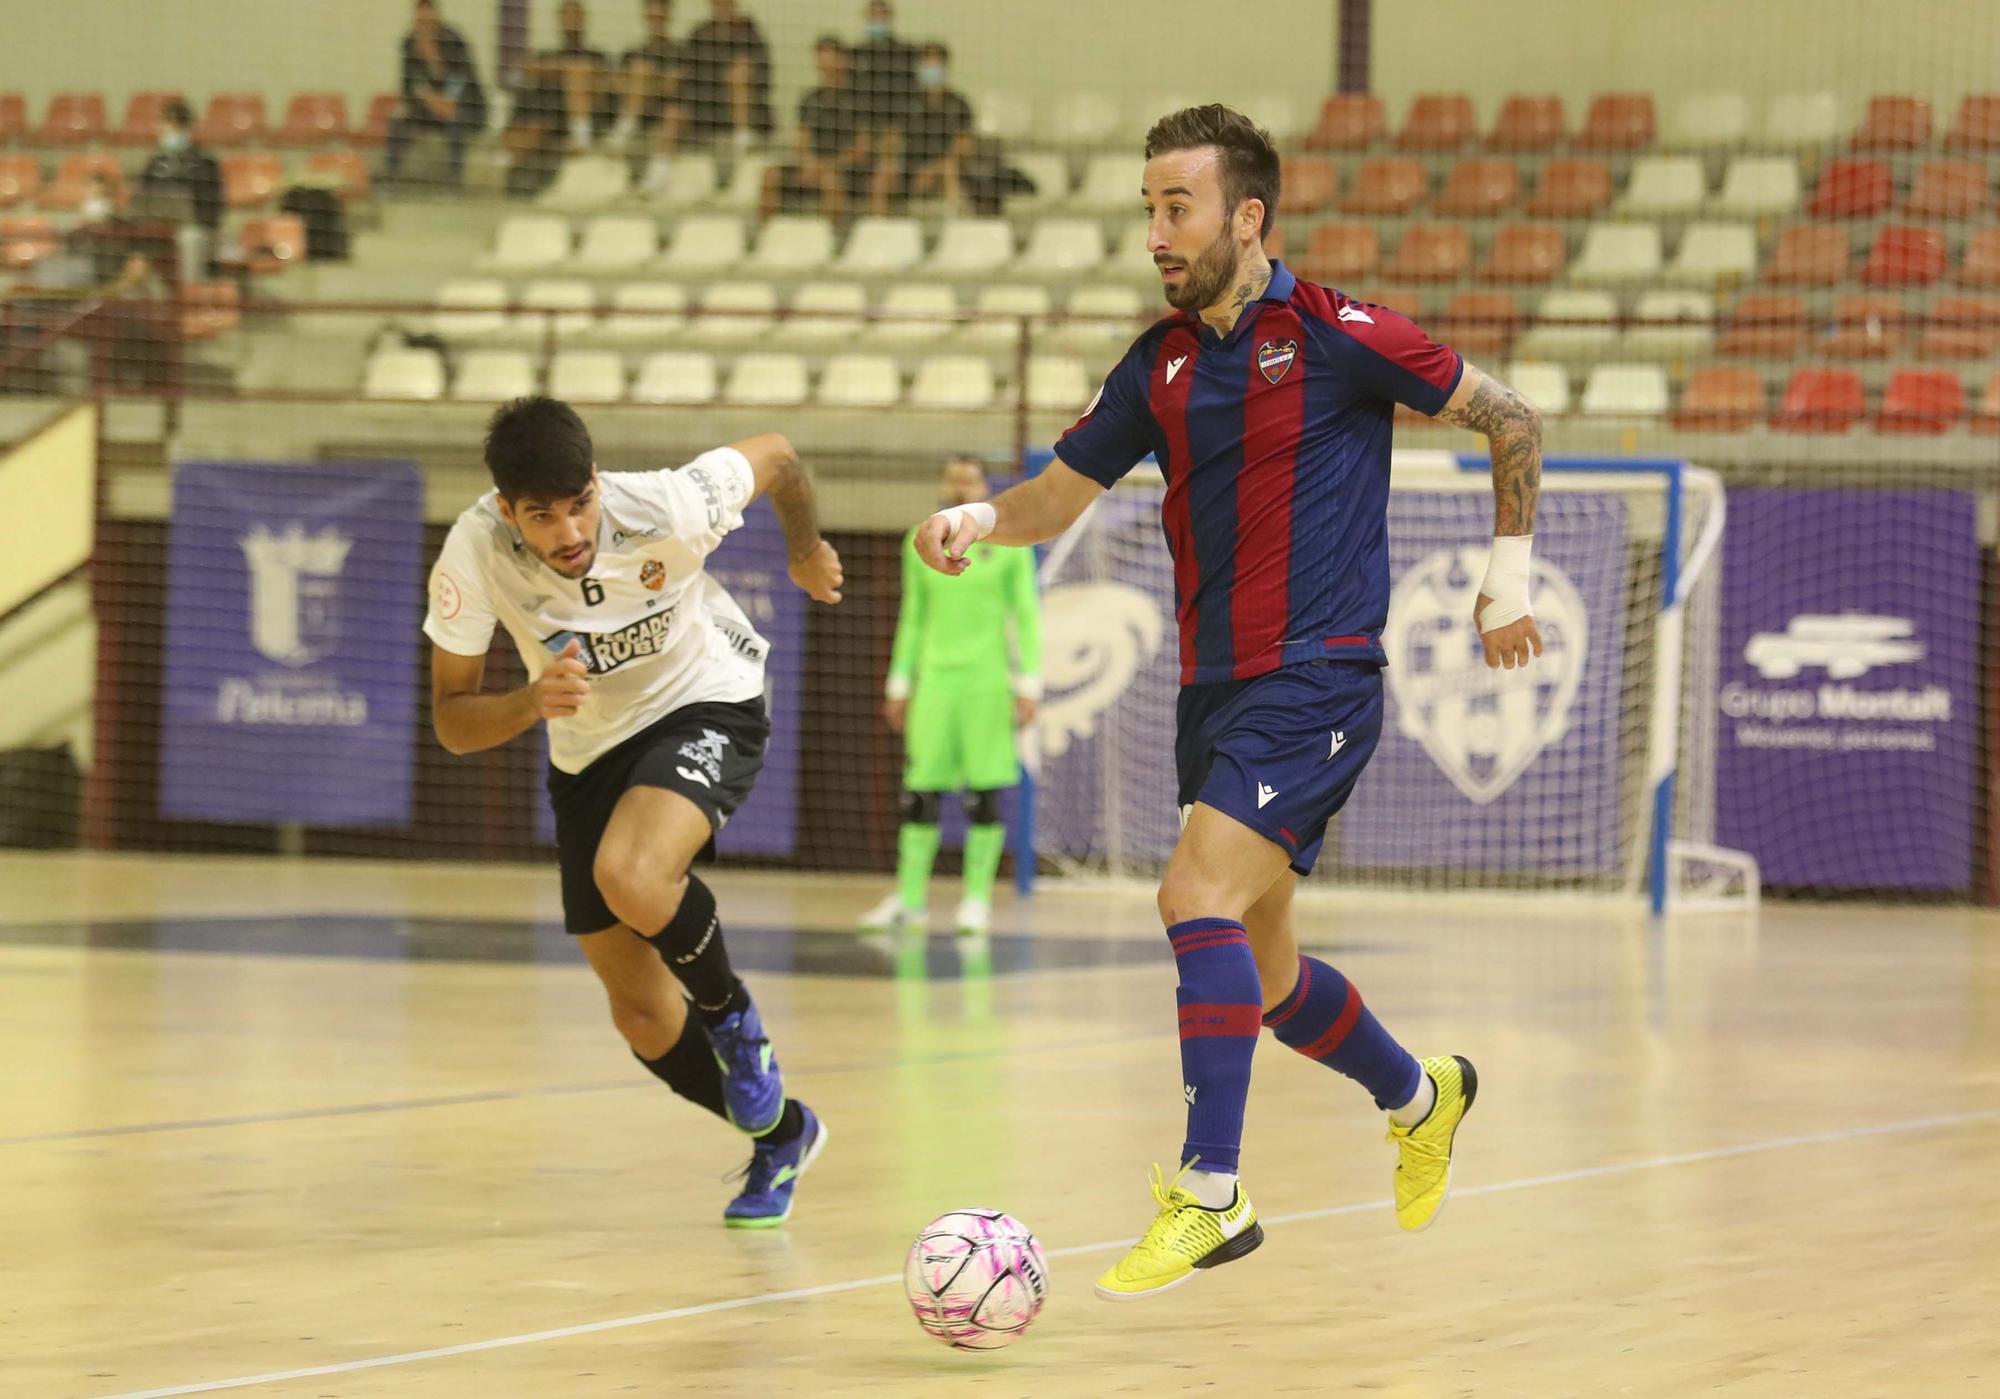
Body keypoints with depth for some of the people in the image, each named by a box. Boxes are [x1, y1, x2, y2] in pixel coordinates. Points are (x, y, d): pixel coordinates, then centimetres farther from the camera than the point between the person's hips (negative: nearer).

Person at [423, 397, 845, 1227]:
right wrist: (532, 703, -39)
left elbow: (773, 456, -9)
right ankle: (781, 1135, 32)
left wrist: (806, 550, 11)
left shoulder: (663, 509, -30)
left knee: (631, 878, -35)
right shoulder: (473, 558, -26)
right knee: (642, 1017, 6)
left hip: (706, 707, -4)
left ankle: (732, 1017, -4)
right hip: (589, 749, 4)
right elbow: (451, 721, -17)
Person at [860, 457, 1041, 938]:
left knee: (985, 794, -3)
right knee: (920, 790, -1)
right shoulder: (920, 543, 11)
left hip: (988, 681, -3)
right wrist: (899, 683, 14)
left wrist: (1029, 683, -4)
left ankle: (977, 899, 3)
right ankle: (909, 898, 4)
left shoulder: (1009, 541, 2)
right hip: (935, 678, 3)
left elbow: (1027, 616, 3)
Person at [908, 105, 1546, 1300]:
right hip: (1215, 686, 7)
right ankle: (1421, 1097, 39)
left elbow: (1512, 421, 0)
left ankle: (1211, 1196, -21)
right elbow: (1061, 494, 14)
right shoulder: (1163, 365, 9)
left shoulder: (1336, 337, -9)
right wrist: (981, 518, -7)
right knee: (1263, 976, 12)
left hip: (1318, 676, -7)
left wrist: (1511, 573, -2)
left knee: (1198, 898, -23)